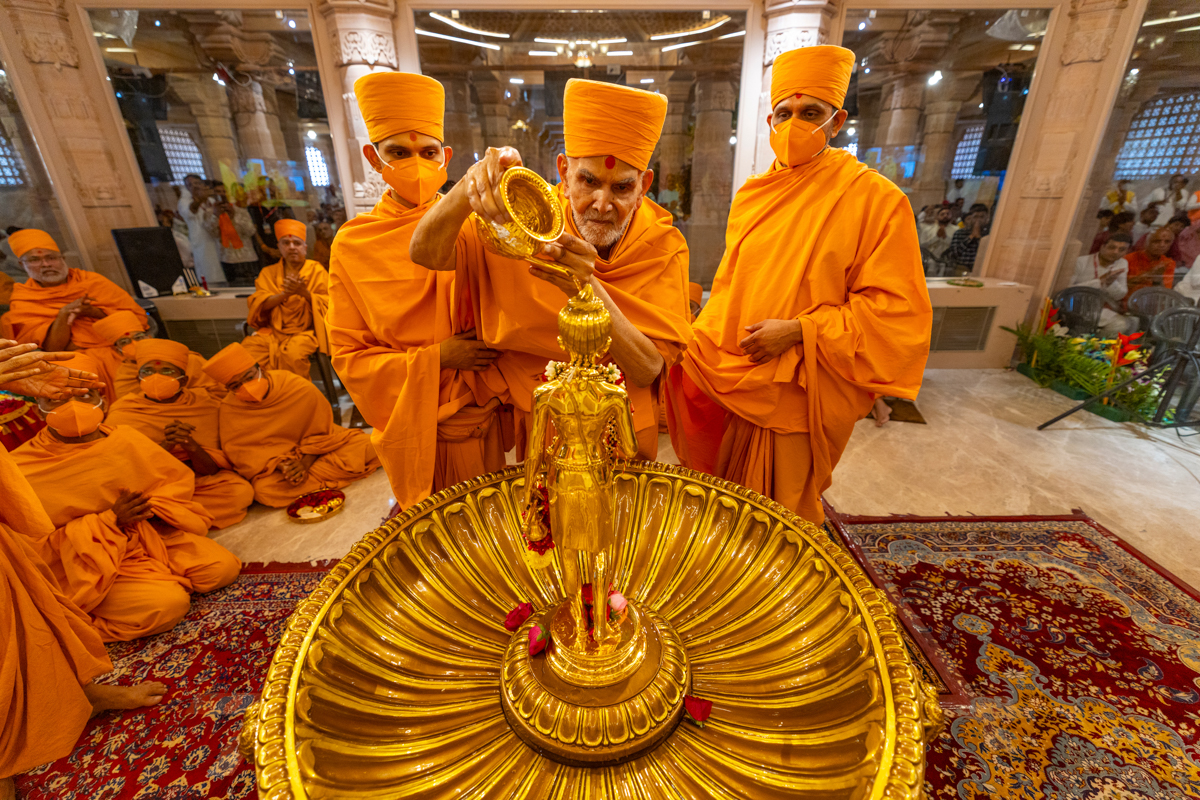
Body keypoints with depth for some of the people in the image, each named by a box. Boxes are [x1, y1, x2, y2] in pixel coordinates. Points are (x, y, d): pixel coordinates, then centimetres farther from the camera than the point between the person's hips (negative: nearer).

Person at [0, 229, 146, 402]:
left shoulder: (91, 281, 11)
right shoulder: (23, 302, 10)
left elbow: (137, 315, 3)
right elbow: (52, 348, -1)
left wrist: (92, 311, -10)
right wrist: (64, 314, -14)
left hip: (119, 347, 0)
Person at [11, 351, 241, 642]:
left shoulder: (125, 440, -4)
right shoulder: (20, 470, -15)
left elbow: (179, 478, 6)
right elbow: (38, 545, -13)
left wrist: (151, 505, -13)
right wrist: (108, 521, -20)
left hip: (150, 536, 4)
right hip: (87, 565, -4)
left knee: (223, 567, -12)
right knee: (168, 604, -25)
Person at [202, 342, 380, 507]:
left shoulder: (300, 388, -17)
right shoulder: (229, 412, -13)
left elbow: (319, 432, -7)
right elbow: (245, 454, -10)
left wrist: (305, 463, -19)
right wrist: (280, 465, -28)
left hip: (316, 450, 0)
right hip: (271, 463, 1)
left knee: (366, 448, -22)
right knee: (264, 490, -34)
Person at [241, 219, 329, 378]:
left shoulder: (317, 270, 6)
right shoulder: (268, 272, 15)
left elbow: (327, 304, -2)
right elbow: (258, 304, 2)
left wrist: (303, 292, -18)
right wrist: (285, 294, -15)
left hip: (306, 330, -4)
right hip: (273, 330, 4)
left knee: (292, 353, -34)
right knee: (248, 347, -24)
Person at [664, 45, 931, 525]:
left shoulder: (876, 198, -8)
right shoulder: (752, 195, 8)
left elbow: (897, 309, -12)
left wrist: (798, 331, -21)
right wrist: (703, 341, 6)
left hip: (799, 393, -4)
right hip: (729, 377, 5)